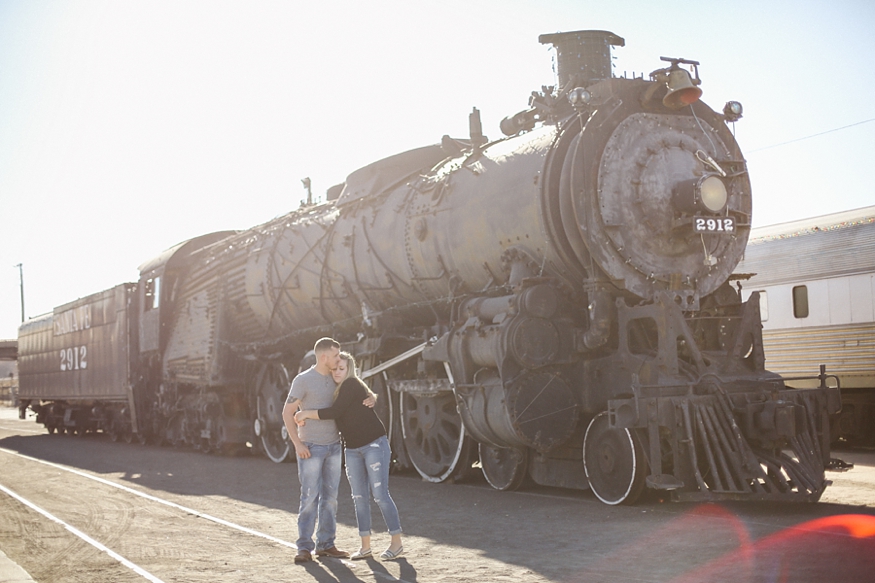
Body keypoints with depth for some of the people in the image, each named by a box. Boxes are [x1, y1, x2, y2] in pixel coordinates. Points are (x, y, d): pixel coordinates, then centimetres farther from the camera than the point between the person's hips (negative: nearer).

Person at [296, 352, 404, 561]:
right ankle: (365, 546, 13)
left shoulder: (352, 385, -11)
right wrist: (306, 415, -8)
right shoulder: (336, 392, 14)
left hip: (374, 445, -8)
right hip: (353, 450, 8)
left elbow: (335, 412, -20)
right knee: (359, 497, 7)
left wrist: (306, 413, -11)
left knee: (380, 495, -7)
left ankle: (396, 543, 1)